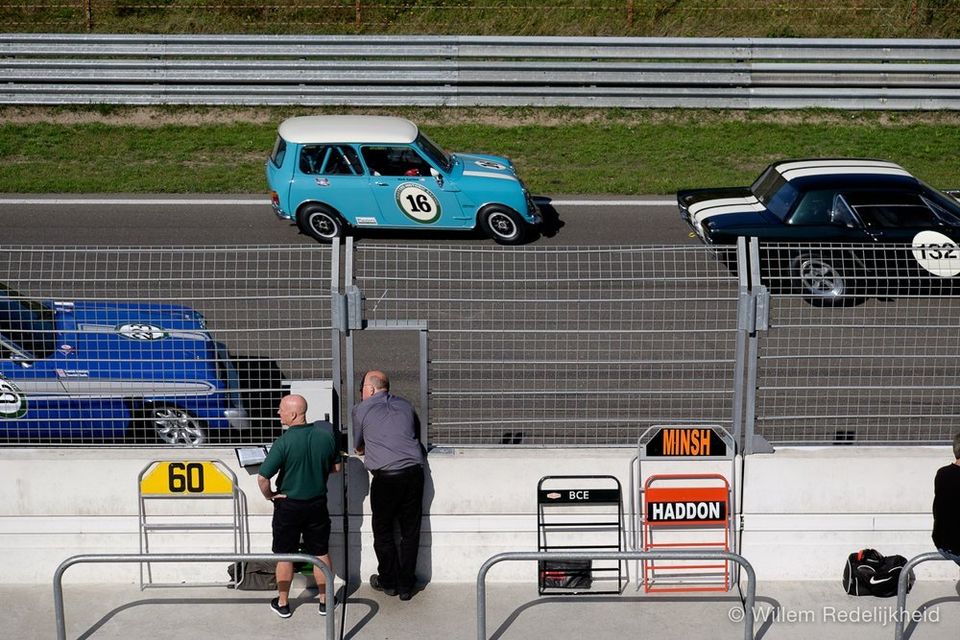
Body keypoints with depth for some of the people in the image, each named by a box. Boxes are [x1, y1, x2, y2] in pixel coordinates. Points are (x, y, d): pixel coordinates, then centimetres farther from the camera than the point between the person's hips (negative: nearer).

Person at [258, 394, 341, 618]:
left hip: (288, 505, -3)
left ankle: (283, 603, 22)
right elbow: (336, 467, 6)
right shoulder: (326, 435, -8)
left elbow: (262, 478, -23)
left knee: (284, 556, 12)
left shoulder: (284, 442, -21)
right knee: (321, 554, 14)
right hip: (318, 504, 3)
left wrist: (269, 495, -5)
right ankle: (325, 601, 23)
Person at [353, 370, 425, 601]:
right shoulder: (405, 405, 15)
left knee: (383, 531, 12)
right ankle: (406, 585, 15)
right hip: (414, 471, 4)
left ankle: (388, 581, 22)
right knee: (410, 530, 10)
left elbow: (358, 448, 15)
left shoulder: (361, 409, 4)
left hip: (385, 476, -4)